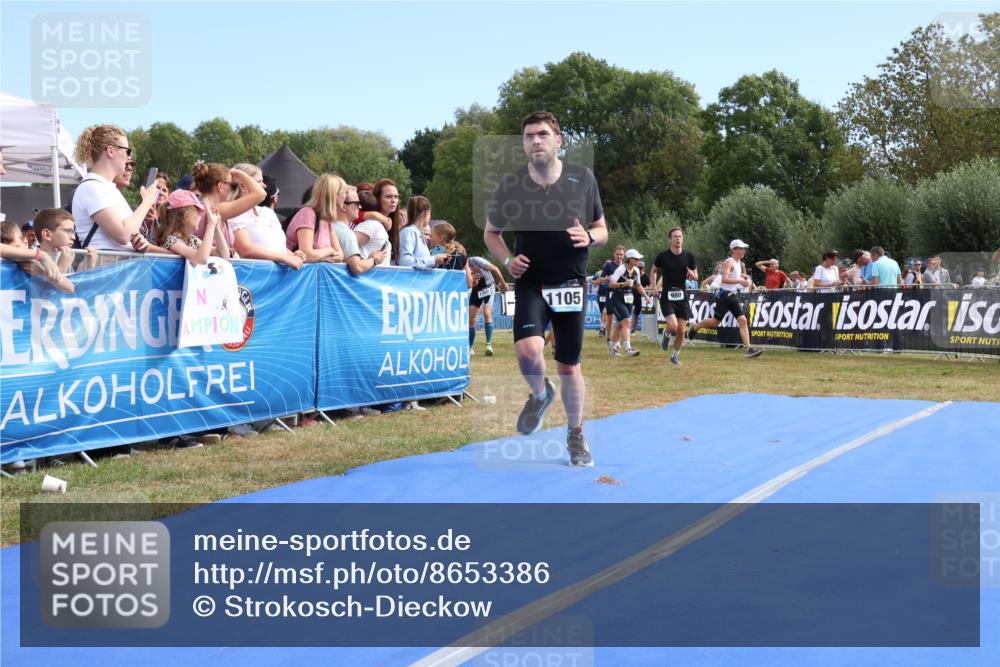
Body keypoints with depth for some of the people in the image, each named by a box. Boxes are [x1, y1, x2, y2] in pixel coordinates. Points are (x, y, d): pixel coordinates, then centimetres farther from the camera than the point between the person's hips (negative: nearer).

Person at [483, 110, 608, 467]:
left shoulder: (583, 179, -2)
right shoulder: (510, 184, -3)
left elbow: (602, 230, 8)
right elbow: (491, 231, 12)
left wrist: (589, 236, -16)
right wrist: (507, 259, -8)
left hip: (570, 282, 1)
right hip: (530, 281, -1)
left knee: (569, 365, 7)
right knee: (528, 349, -25)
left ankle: (576, 434, 30)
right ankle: (540, 394, 11)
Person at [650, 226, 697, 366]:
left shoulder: (689, 256, 2)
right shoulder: (663, 256, -4)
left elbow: (696, 277, 9)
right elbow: (654, 271, 13)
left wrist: (692, 275, -15)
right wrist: (654, 287, 2)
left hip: (682, 297, 3)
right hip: (666, 297, -3)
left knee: (681, 330, 1)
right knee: (673, 326, -21)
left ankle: (675, 355, 22)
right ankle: (666, 333, 15)